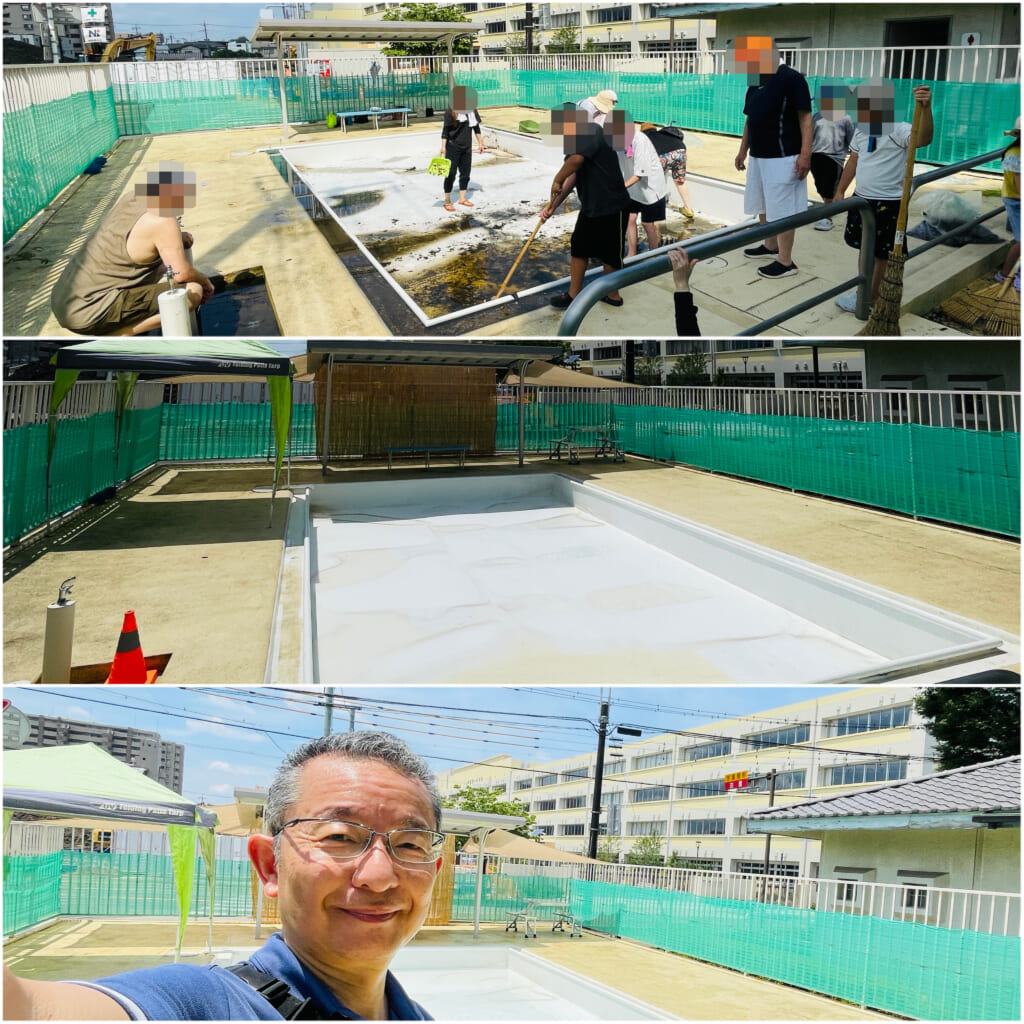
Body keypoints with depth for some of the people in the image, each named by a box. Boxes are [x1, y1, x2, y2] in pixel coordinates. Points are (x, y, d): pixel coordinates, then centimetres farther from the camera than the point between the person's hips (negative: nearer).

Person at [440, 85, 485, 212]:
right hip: (453, 147, -6)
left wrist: (480, 142, 16)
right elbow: (445, 130, -9)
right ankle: (447, 201, 7)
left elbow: (476, 128, 15)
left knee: (465, 173, 11)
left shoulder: (472, 111, 4)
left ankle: (462, 198, 24)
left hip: (467, 147, 6)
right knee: (451, 174, -2)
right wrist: (443, 146, -13)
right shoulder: (451, 112, -12)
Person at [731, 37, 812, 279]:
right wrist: (743, 151, 22)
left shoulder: (792, 79, -13)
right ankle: (770, 246, 35)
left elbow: (805, 118, -15)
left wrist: (805, 154, -21)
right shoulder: (755, 84, 11)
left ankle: (785, 261, 2)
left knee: (781, 209, -4)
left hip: (782, 158, -8)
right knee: (763, 206, 18)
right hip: (758, 156, 8)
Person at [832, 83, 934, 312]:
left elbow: (924, 138, -36)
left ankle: (870, 298, 13)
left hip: (888, 203, -7)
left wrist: (926, 108, -51)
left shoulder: (899, 130, -16)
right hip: (862, 198, 7)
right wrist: (840, 191, 12)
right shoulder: (861, 130, 7)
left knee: (880, 252, 3)